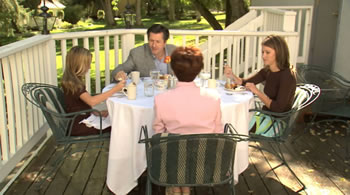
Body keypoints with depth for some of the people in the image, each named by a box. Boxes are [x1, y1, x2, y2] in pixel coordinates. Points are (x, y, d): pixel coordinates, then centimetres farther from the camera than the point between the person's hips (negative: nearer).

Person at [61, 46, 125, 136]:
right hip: (78, 126, -9)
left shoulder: (73, 80, 9)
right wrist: (115, 89, -34)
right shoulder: (72, 83, -22)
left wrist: (97, 112, 0)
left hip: (82, 119, 9)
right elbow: (92, 101, -35)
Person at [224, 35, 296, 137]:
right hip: (266, 115, 7)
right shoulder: (267, 71, 3)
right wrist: (232, 76, -8)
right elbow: (245, 83, 11)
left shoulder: (287, 76, -20)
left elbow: (278, 108, -24)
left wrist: (257, 92, -22)